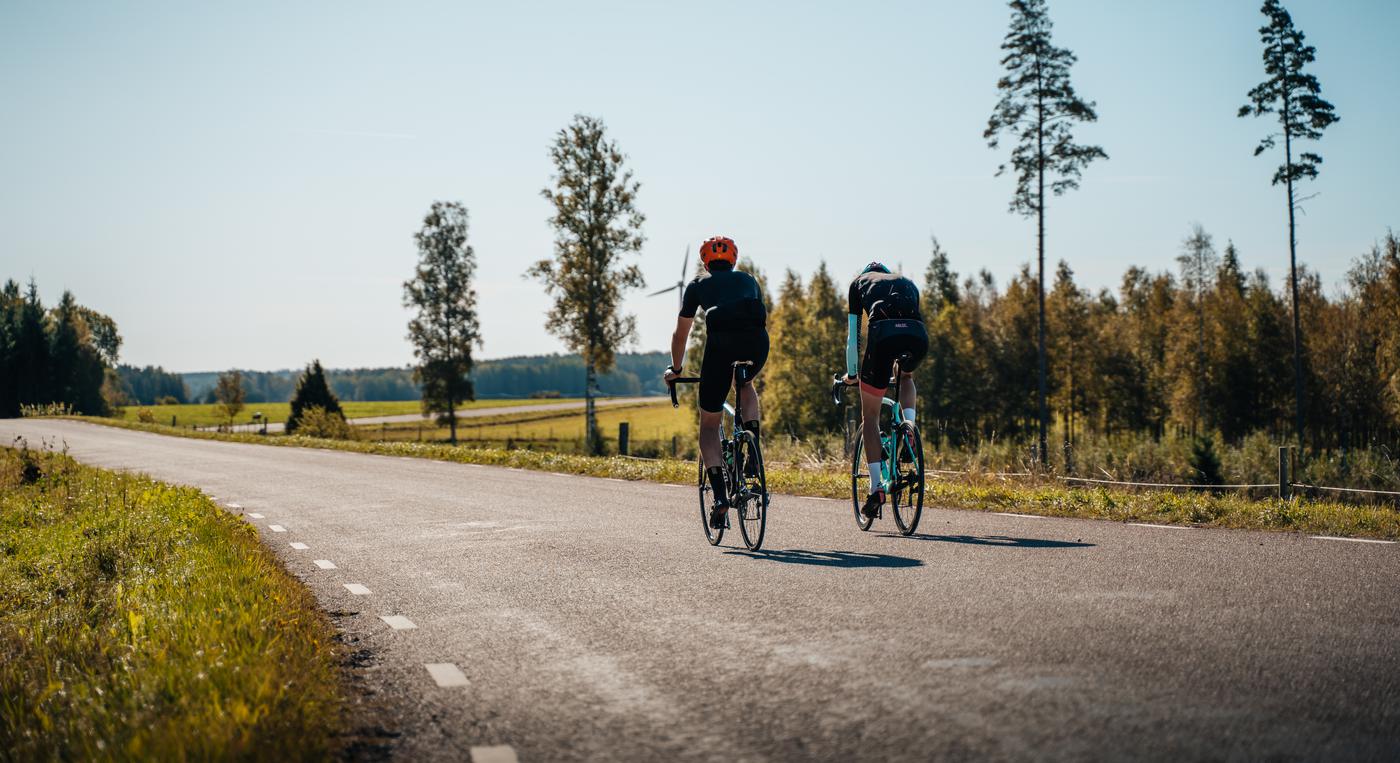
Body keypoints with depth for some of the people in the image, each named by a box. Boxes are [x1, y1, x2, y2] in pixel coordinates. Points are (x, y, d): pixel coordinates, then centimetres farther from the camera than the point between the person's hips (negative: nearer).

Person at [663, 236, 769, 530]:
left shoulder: (698, 285, 28)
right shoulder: (748, 280, 33)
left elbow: (681, 334, 32)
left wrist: (675, 369, 48)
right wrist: (752, 358, 59)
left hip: (720, 340, -2)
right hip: (757, 340, 2)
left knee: (709, 425, 12)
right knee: (746, 385, 38)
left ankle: (720, 495, -3)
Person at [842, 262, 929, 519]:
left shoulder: (859, 283, 31)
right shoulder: (908, 283, 38)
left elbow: (852, 336, 28)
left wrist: (851, 374, 39)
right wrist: (897, 368, 57)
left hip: (883, 333, -2)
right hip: (918, 335, 3)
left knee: (870, 417, 12)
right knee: (907, 376, 39)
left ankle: (876, 487, 6)